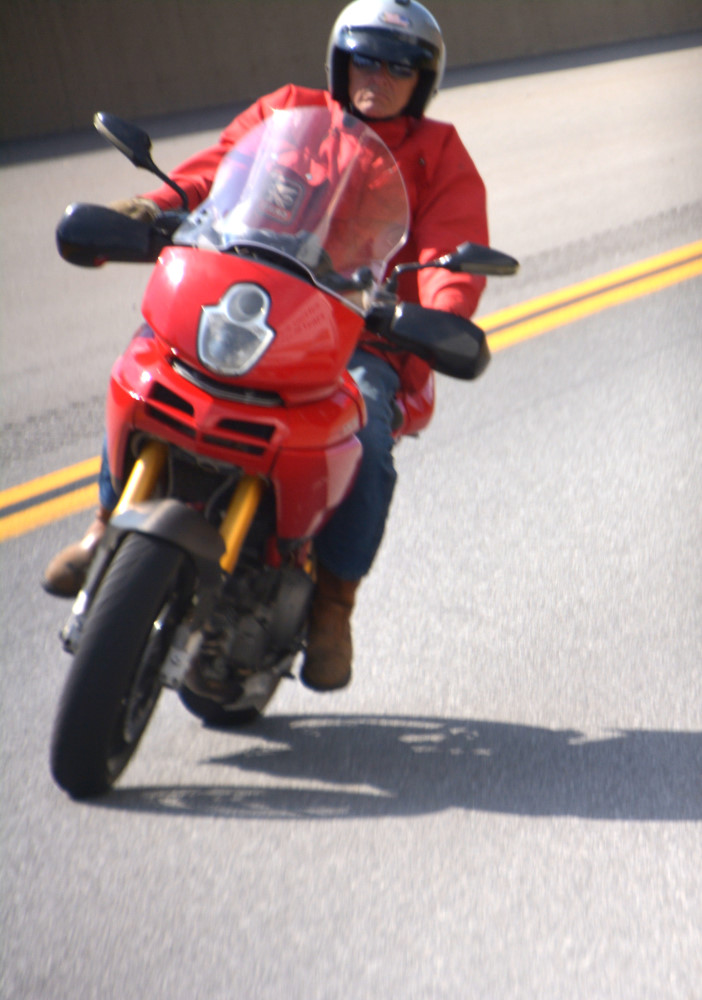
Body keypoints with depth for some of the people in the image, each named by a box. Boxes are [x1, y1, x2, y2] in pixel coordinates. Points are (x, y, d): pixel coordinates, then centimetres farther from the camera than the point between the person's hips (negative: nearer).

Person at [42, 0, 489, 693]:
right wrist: (158, 204, -17)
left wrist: (441, 318, -23)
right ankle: (111, 523, -8)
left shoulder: (440, 159, 13)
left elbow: (455, 255, -1)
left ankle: (332, 603, -10)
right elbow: (219, 168, 5)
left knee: (365, 449, -30)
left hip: (363, 340, -2)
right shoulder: (287, 113, 18)